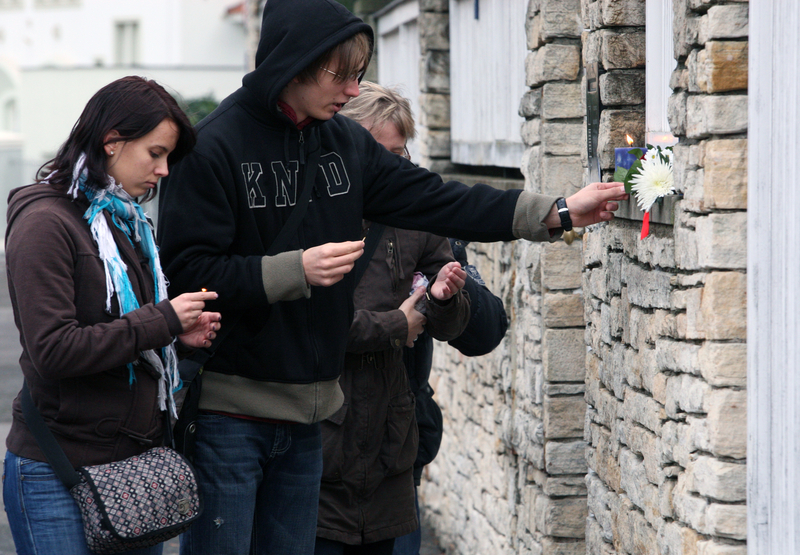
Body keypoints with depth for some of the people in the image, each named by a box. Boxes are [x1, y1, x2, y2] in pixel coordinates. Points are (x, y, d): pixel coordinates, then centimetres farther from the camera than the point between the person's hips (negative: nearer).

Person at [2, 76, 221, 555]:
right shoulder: (46, 222, -11)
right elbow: (52, 349, -21)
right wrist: (162, 322, -17)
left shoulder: (126, 222, 15)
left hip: (136, 456, 8)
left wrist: (180, 337, 3)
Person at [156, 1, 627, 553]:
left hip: (305, 414, 7)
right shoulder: (215, 145, -13)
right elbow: (187, 269, -17)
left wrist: (558, 212, -1)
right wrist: (297, 269, -25)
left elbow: (437, 200, 5)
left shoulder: (348, 143, 8)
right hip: (228, 413, -7)